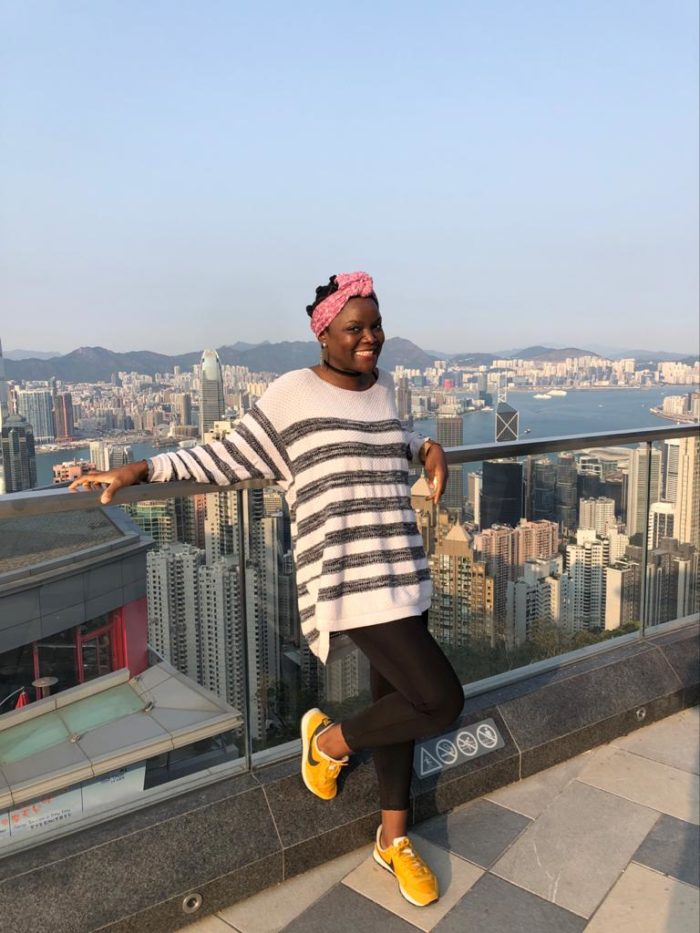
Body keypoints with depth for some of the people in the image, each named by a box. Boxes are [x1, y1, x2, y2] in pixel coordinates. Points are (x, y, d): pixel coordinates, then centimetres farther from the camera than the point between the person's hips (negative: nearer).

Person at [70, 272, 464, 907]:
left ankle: (393, 838, 34)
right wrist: (143, 469, -9)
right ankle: (329, 740, 16)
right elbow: (228, 458, -2)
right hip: (347, 580, -7)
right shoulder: (293, 394, -8)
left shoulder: (382, 386, 11)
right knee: (440, 700, -11)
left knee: (396, 697, 15)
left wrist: (428, 448, 10)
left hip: (401, 573, 8)